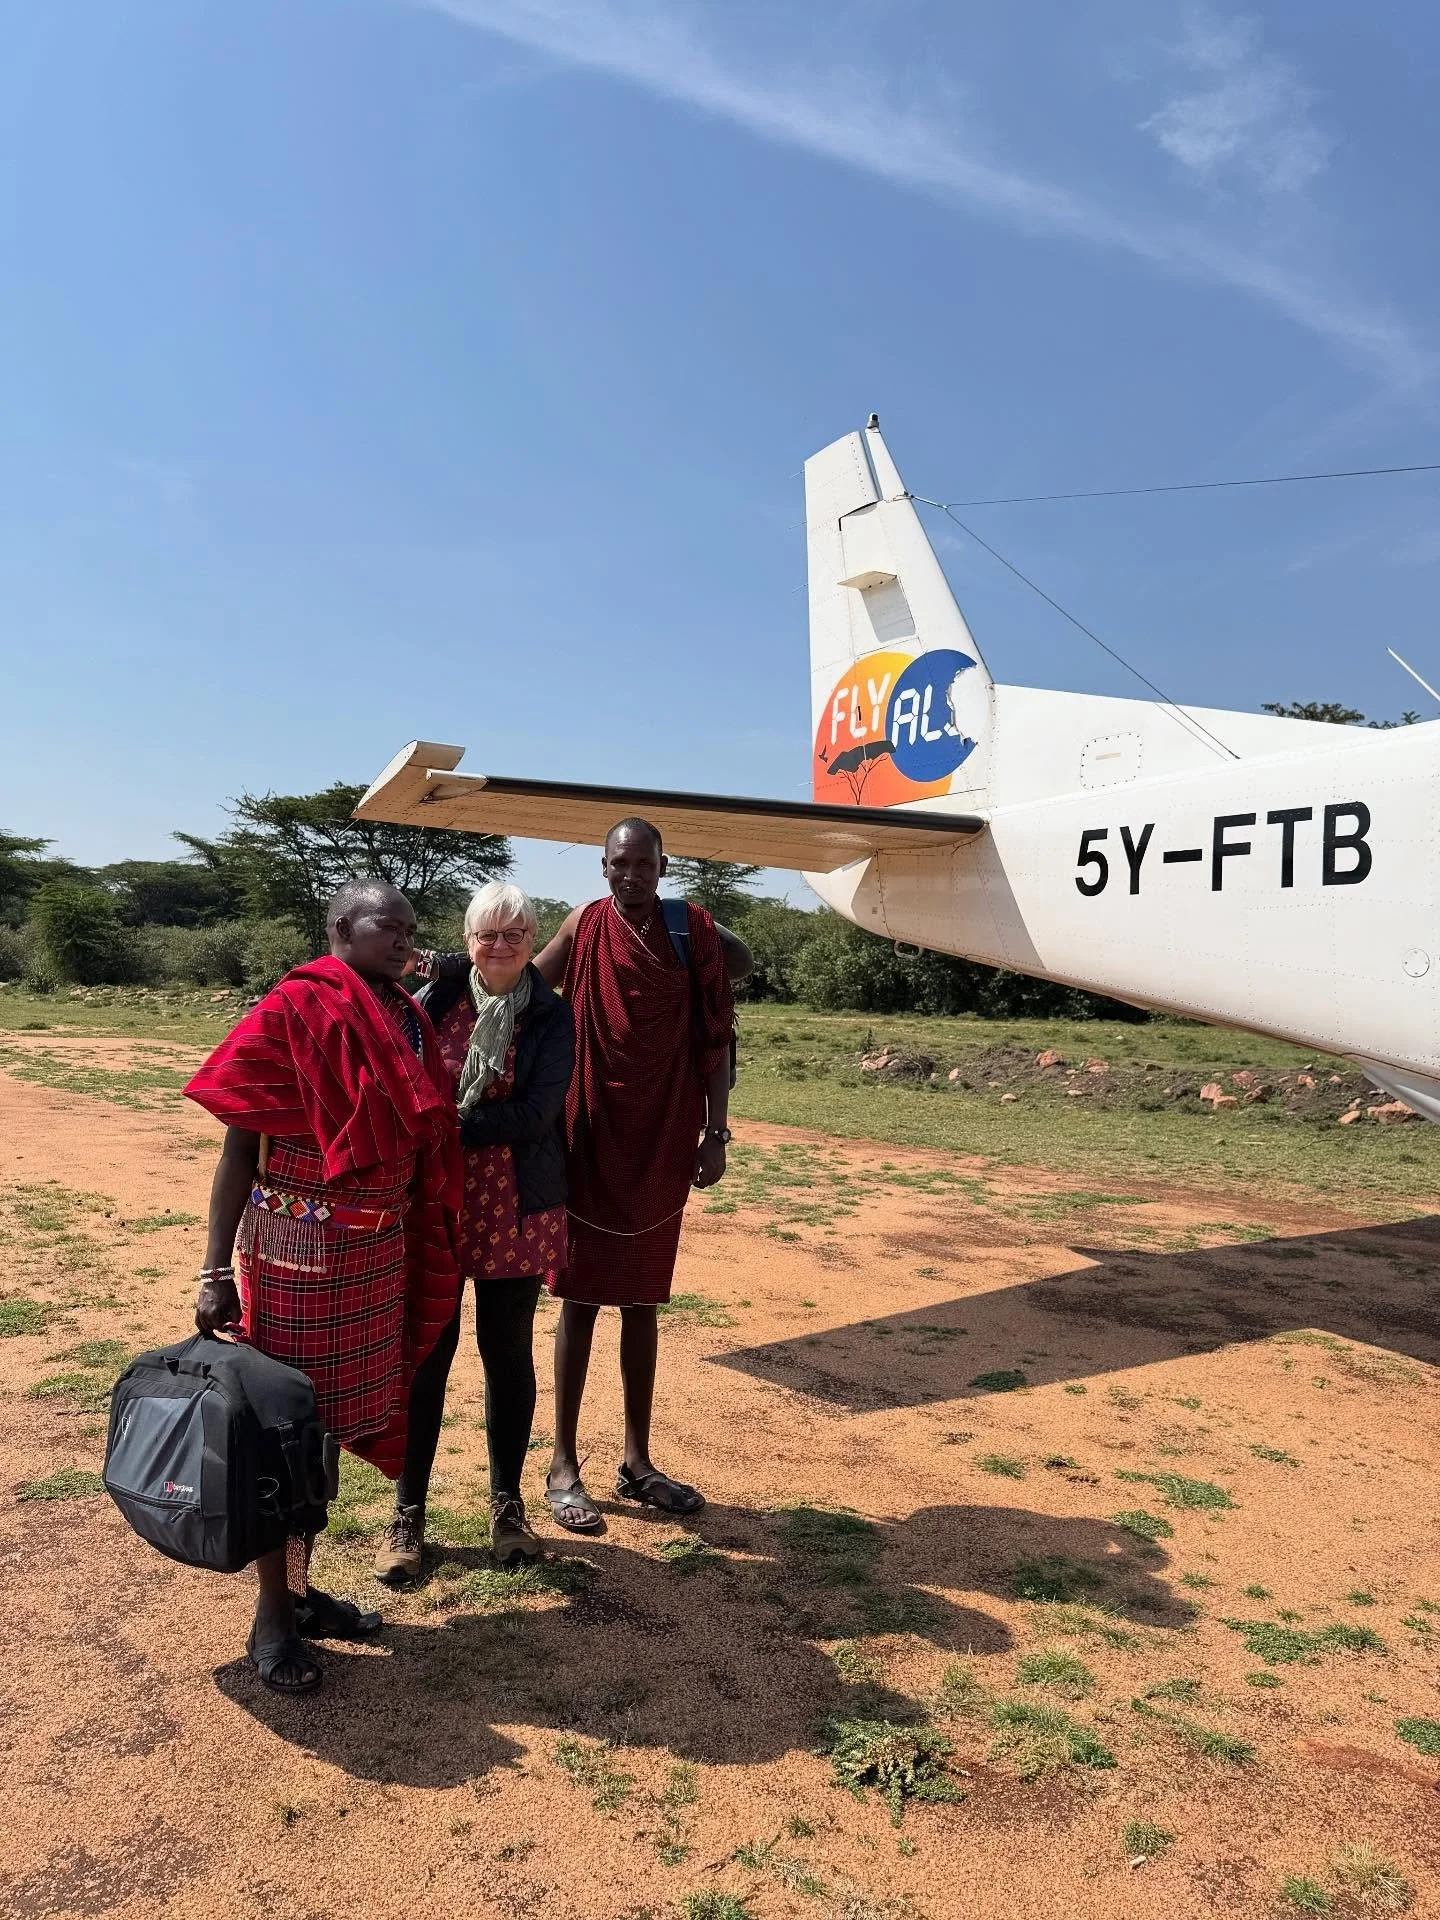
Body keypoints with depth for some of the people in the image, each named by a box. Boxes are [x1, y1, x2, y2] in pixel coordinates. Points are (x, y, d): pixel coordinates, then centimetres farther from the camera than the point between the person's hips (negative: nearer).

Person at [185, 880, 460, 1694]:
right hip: (298, 1252, -7)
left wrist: (423, 1259, 12)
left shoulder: (410, 1023, 6)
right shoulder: (295, 1010, -14)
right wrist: (218, 1271, -14)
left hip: (379, 1253, 7)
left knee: (329, 1420, 18)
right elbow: (239, 1146, -12)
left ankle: (302, 1588, 36)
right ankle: (272, 1616, 24)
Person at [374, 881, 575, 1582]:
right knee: (426, 1352, 6)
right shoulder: (435, 998, 0)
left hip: (515, 1210, 0)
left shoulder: (551, 1015, -4)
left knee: (507, 1351, 11)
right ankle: (407, 1514, 23)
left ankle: (507, 1503, 29)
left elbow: (536, 1112, -13)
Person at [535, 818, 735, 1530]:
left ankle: (637, 1462, 25)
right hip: (590, 1143, -1)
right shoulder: (584, 927, -2)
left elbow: (714, 1038, 1)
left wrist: (714, 1133, -1)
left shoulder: (695, 932, 0)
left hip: (662, 1146, 2)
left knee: (643, 1301, 12)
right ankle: (564, 1466, 18)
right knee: (580, 1298, 6)